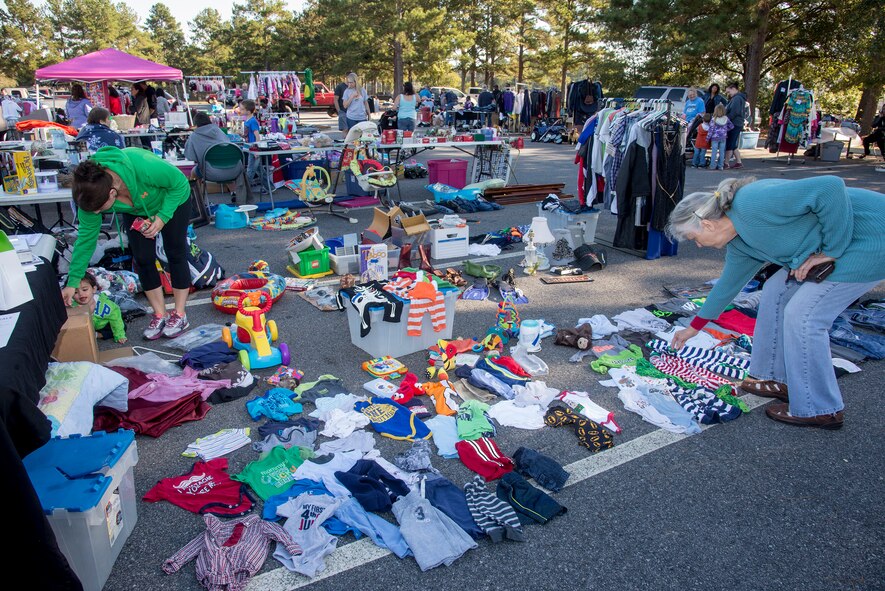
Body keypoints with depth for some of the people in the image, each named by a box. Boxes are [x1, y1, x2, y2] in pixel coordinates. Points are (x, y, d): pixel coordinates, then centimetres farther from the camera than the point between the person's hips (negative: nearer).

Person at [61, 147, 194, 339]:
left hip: (173, 200, -3)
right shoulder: (91, 193, -28)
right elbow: (86, 238, -18)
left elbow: (180, 183, -26)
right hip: (135, 211, 4)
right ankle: (160, 315, 11)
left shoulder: (144, 167, -45)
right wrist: (72, 283, -15)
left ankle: (180, 315, 8)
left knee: (175, 254, -2)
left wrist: (162, 217, -34)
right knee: (143, 259, -2)